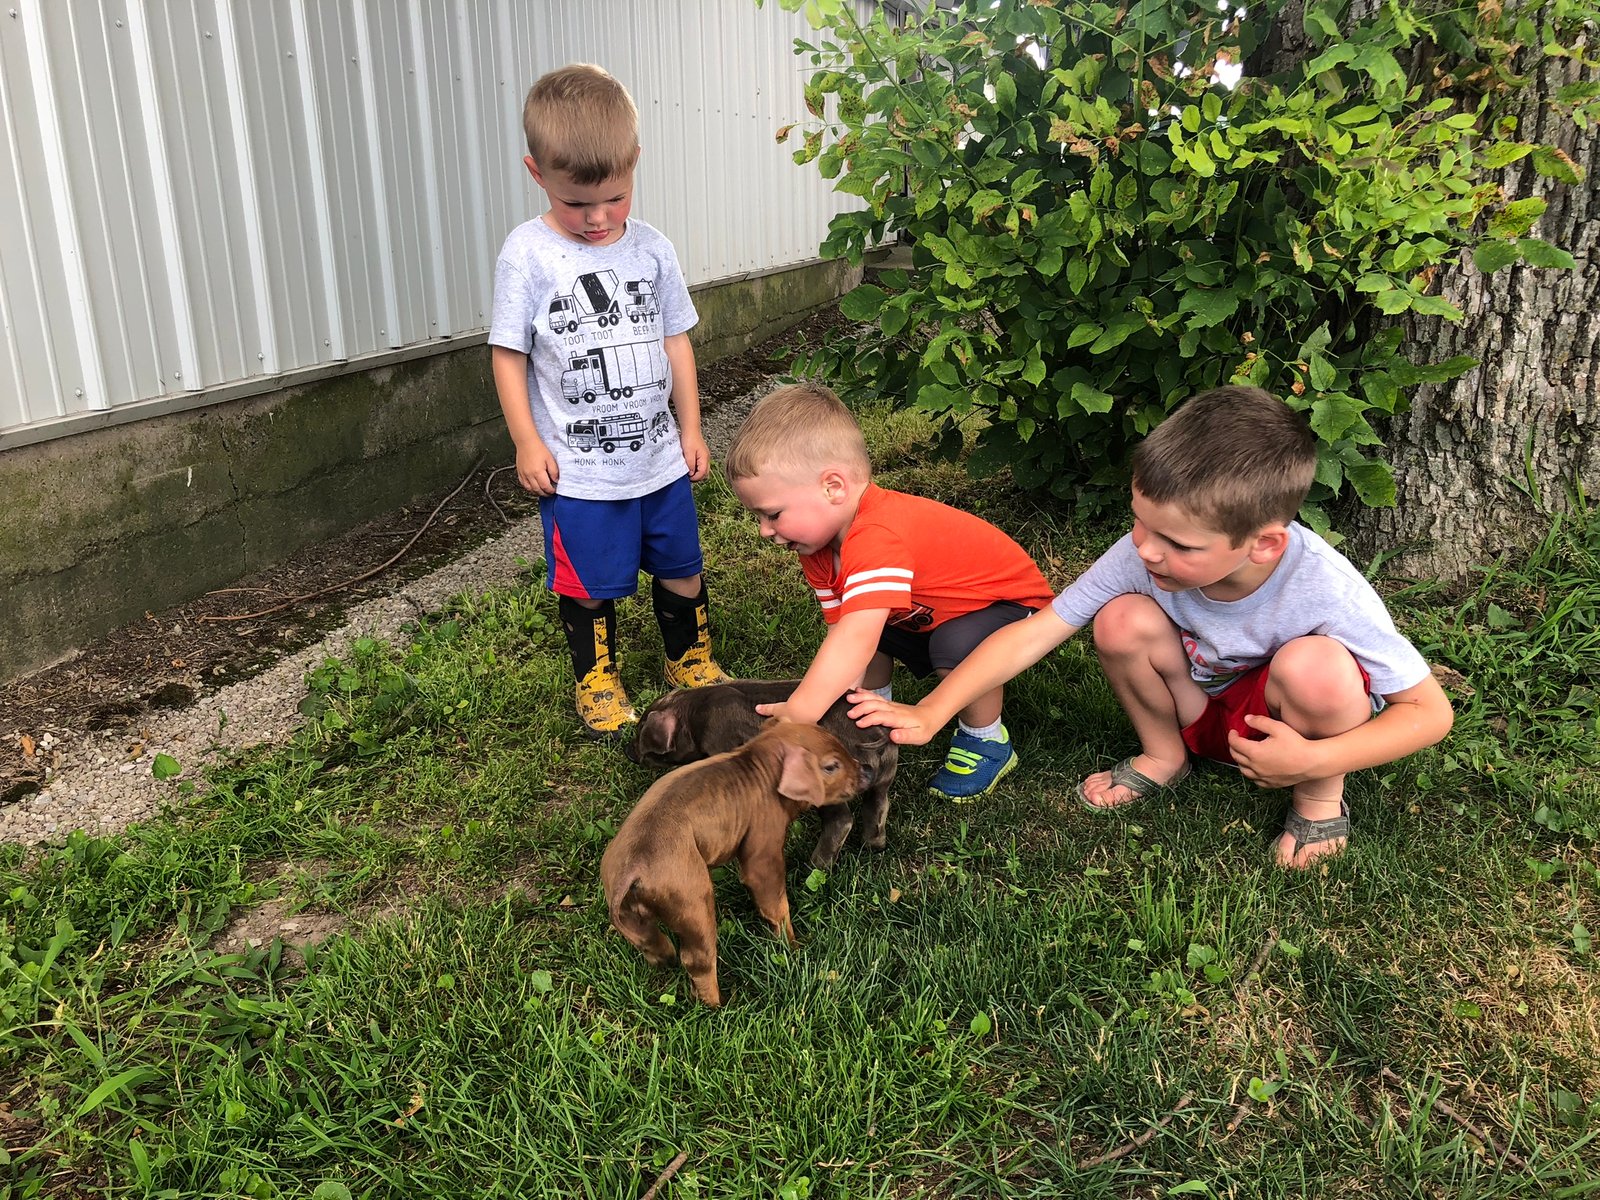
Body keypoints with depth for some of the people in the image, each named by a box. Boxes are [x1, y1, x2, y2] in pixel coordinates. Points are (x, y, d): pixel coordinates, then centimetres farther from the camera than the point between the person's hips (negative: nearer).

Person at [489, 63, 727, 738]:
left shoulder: (652, 250, 0)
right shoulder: (528, 254, -10)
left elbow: (675, 340, 8)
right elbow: (509, 353, -6)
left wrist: (690, 427, 9)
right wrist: (527, 443, -9)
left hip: (659, 456, 4)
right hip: (576, 470, -3)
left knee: (681, 568, 16)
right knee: (590, 585, 10)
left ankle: (692, 663, 39)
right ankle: (597, 682, 33)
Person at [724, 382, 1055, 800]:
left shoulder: (879, 536, -41)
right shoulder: (821, 533, -11)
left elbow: (855, 641, -51)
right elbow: (840, 633, -17)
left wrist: (795, 717, -52)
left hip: (1010, 603, -8)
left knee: (957, 645, -36)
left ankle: (988, 742, -9)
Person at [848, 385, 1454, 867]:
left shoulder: (1325, 590, -33)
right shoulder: (1143, 553, -27)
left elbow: (1431, 711, -23)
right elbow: (1034, 631, -24)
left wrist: (1314, 762, -35)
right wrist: (929, 714, -31)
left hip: (1282, 723, -2)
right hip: (1201, 709, 3)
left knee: (1314, 665, -36)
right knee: (1122, 620, -26)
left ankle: (1320, 794, -4)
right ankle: (1163, 755, 3)